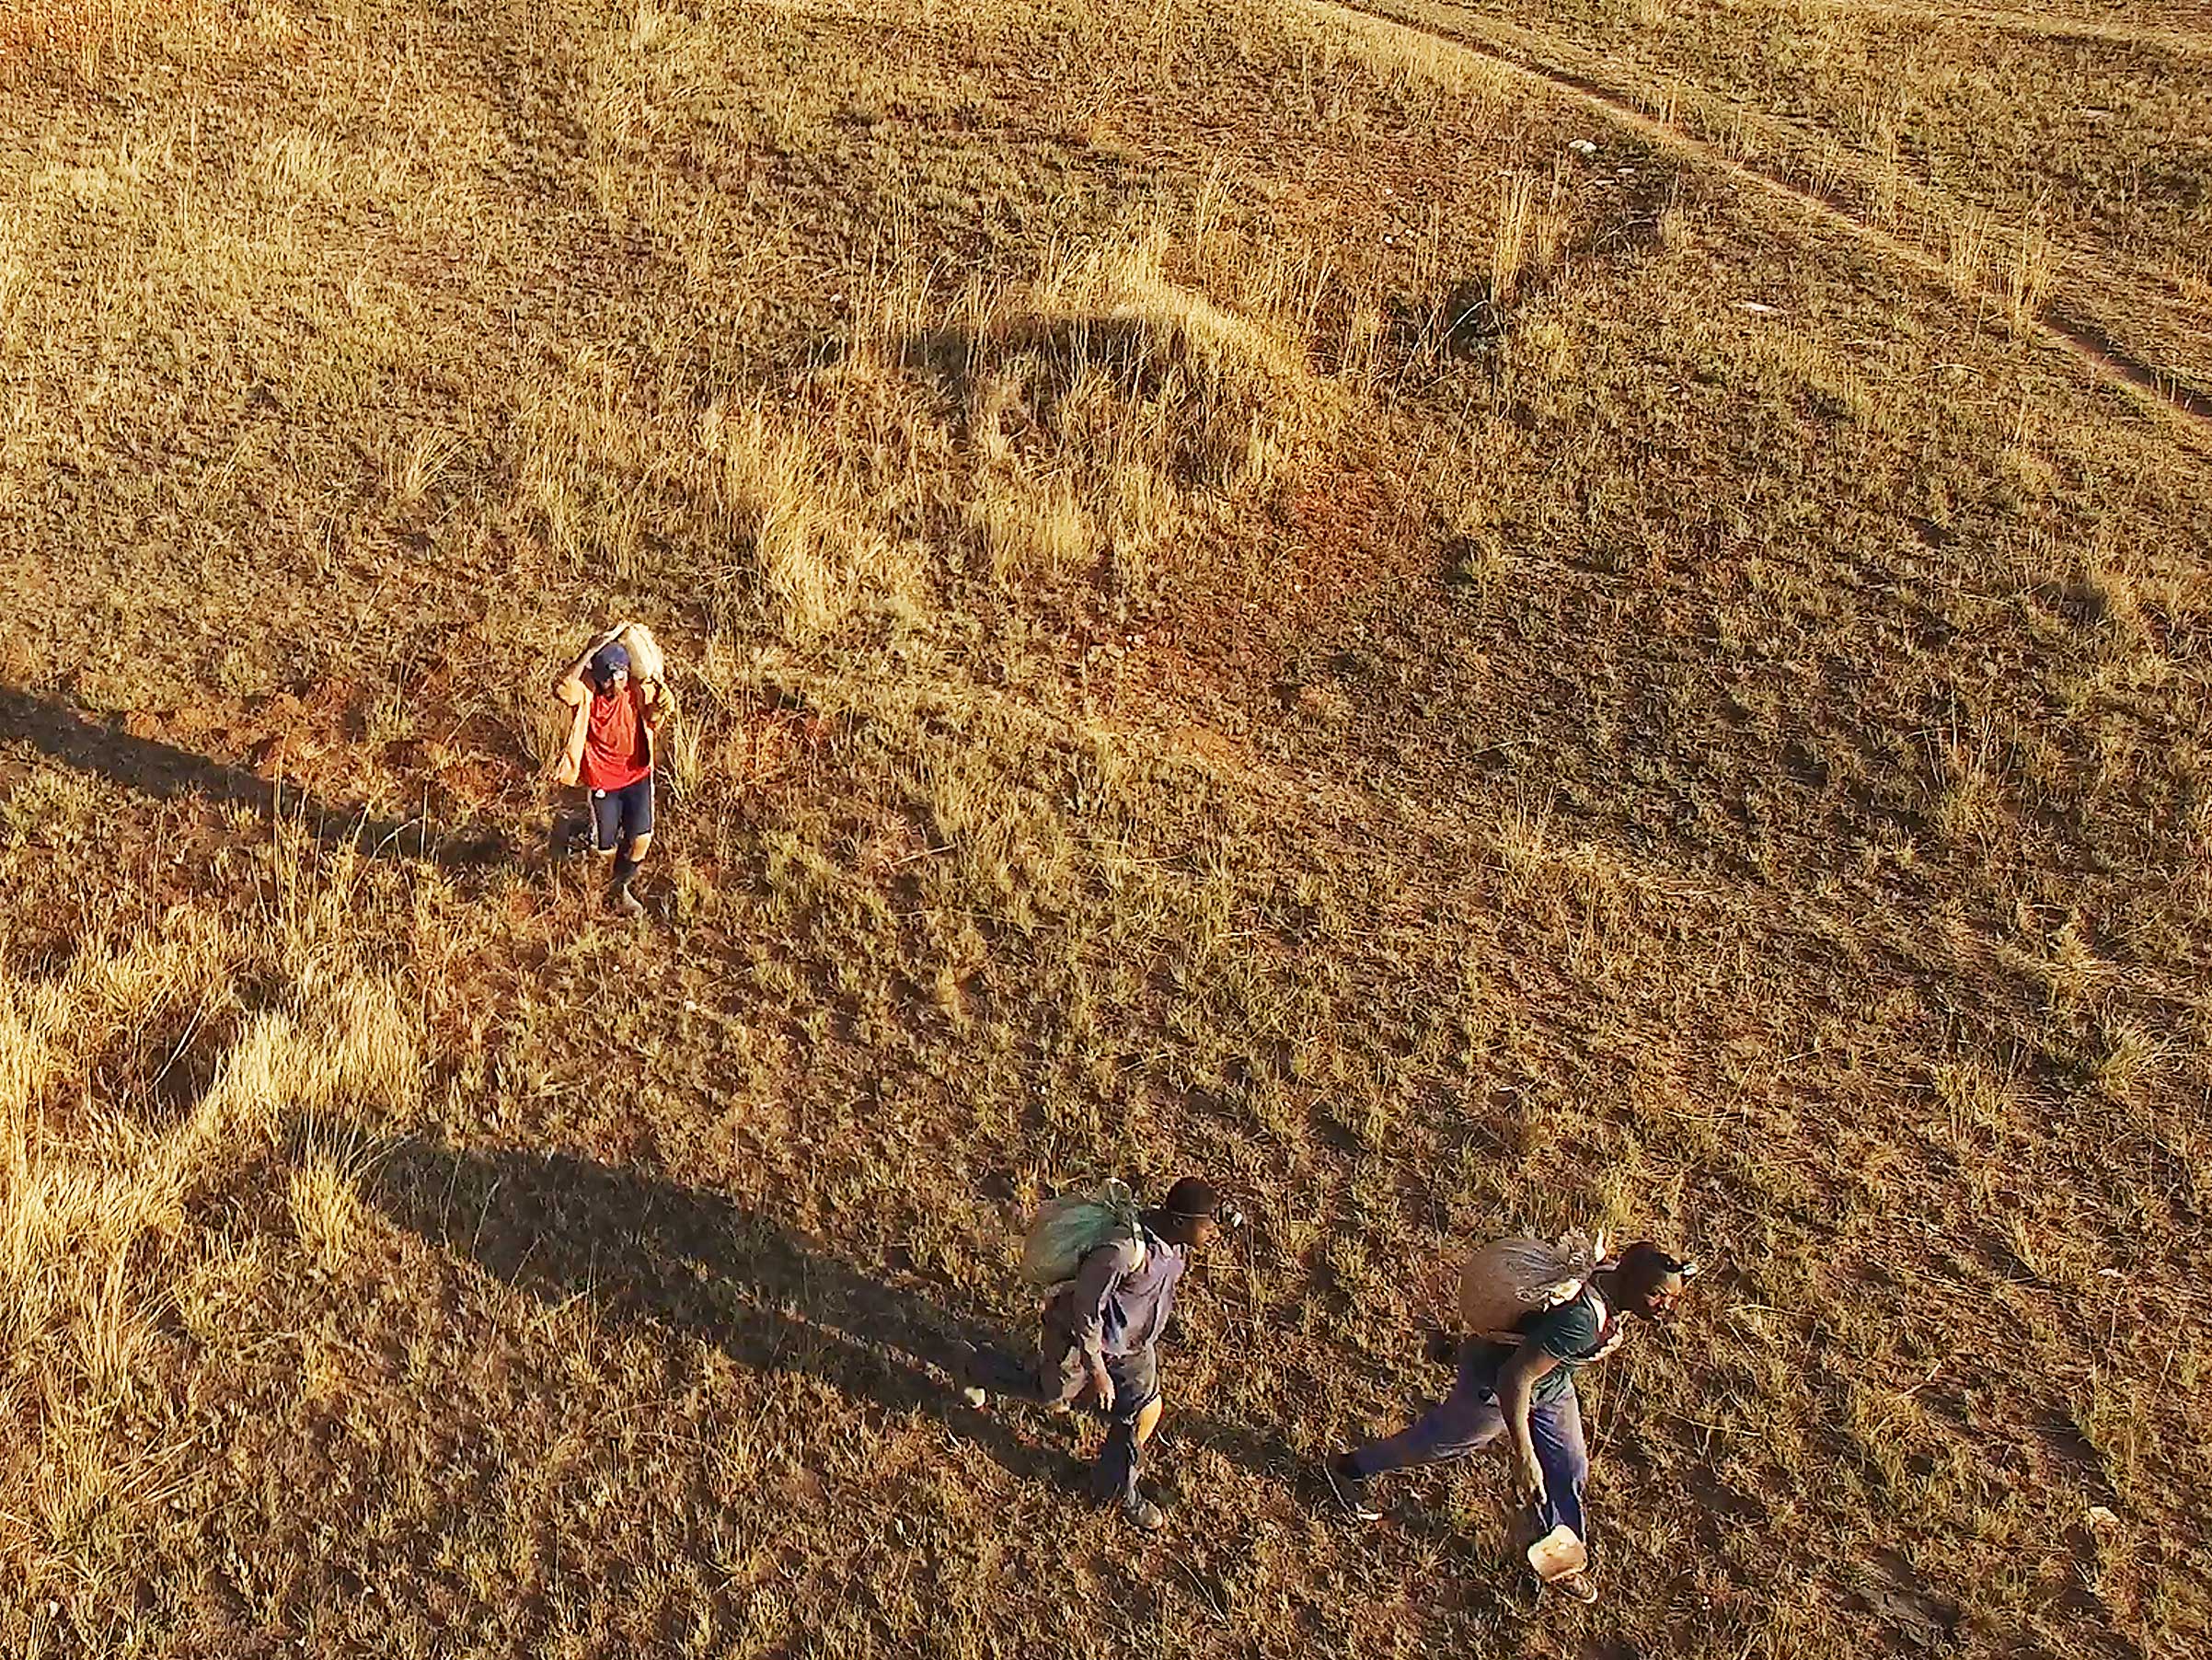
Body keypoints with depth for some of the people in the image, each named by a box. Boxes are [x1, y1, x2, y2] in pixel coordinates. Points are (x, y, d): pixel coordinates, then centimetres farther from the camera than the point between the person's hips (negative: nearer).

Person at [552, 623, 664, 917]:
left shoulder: (638, 692, -17)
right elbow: (562, 687, -45)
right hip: (602, 780, -1)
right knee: (605, 850, 8)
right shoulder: (586, 694, -24)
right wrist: (594, 648, -49)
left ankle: (620, 888, 24)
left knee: (641, 840, -7)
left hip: (637, 774, 1)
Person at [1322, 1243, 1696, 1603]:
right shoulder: (1581, 1320, -43)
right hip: (1496, 1386, -7)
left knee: (1570, 1470, 18)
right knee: (1438, 1442, 17)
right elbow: (1515, 1379, -40)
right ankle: (1348, 1468, 42)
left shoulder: (1617, 1279, -16)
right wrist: (1524, 1455, -36)